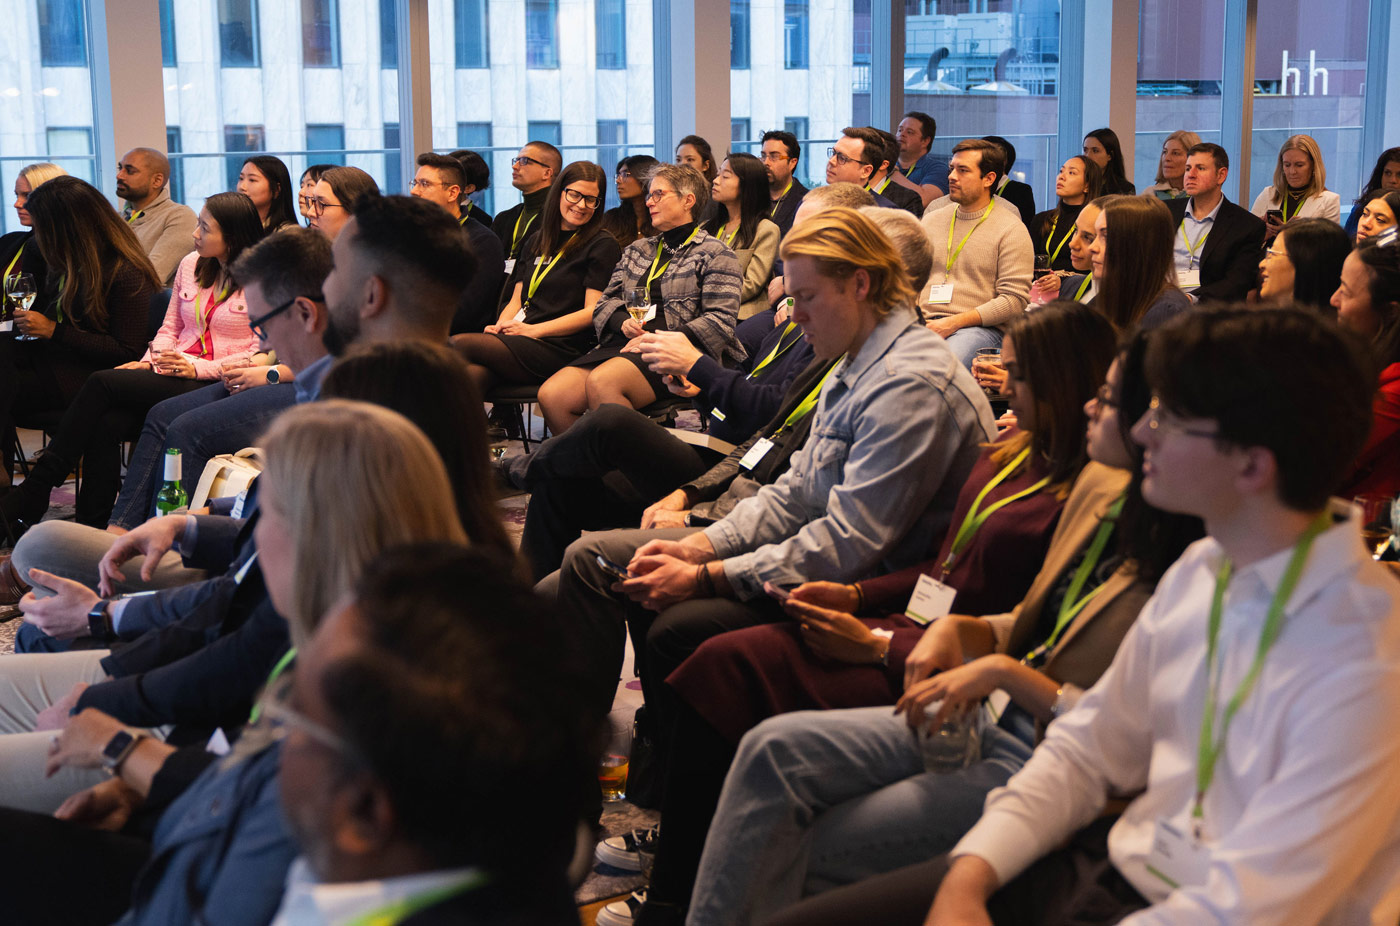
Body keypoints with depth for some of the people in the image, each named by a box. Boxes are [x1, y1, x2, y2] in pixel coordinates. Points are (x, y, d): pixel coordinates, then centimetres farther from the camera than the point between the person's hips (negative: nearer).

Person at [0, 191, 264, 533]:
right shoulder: (191, 264, 15)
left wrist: (198, 368, -17)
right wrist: (151, 361, 0)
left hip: (214, 383, -6)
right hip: (174, 371, 6)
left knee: (102, 382, -22)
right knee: (104, 425, -26)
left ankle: (29, 499, -16)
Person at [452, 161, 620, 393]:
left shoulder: (603, 245, 7)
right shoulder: (536, 241, 27)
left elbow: (593, 312, -3)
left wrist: (533, 330, -10)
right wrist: (501, 326, 0)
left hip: (560, 350, -5)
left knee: (460, 344, -29)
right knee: (475, 371, -33)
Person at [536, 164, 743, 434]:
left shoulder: (715, 254, 5)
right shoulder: (637, 250, 26)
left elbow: (720, 322, -6)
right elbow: (606, 302, 23)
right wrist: (623, 322, -2)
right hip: (625, 345, 6)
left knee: (600, 382, -35)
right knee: (551, 394, -21)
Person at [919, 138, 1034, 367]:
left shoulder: (1011, 230, 2)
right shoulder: (931, 221, 20)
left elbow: (1014, 300, -6)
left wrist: (954, 323, -14)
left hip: (980, 327, -4)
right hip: (924, 323, 4)